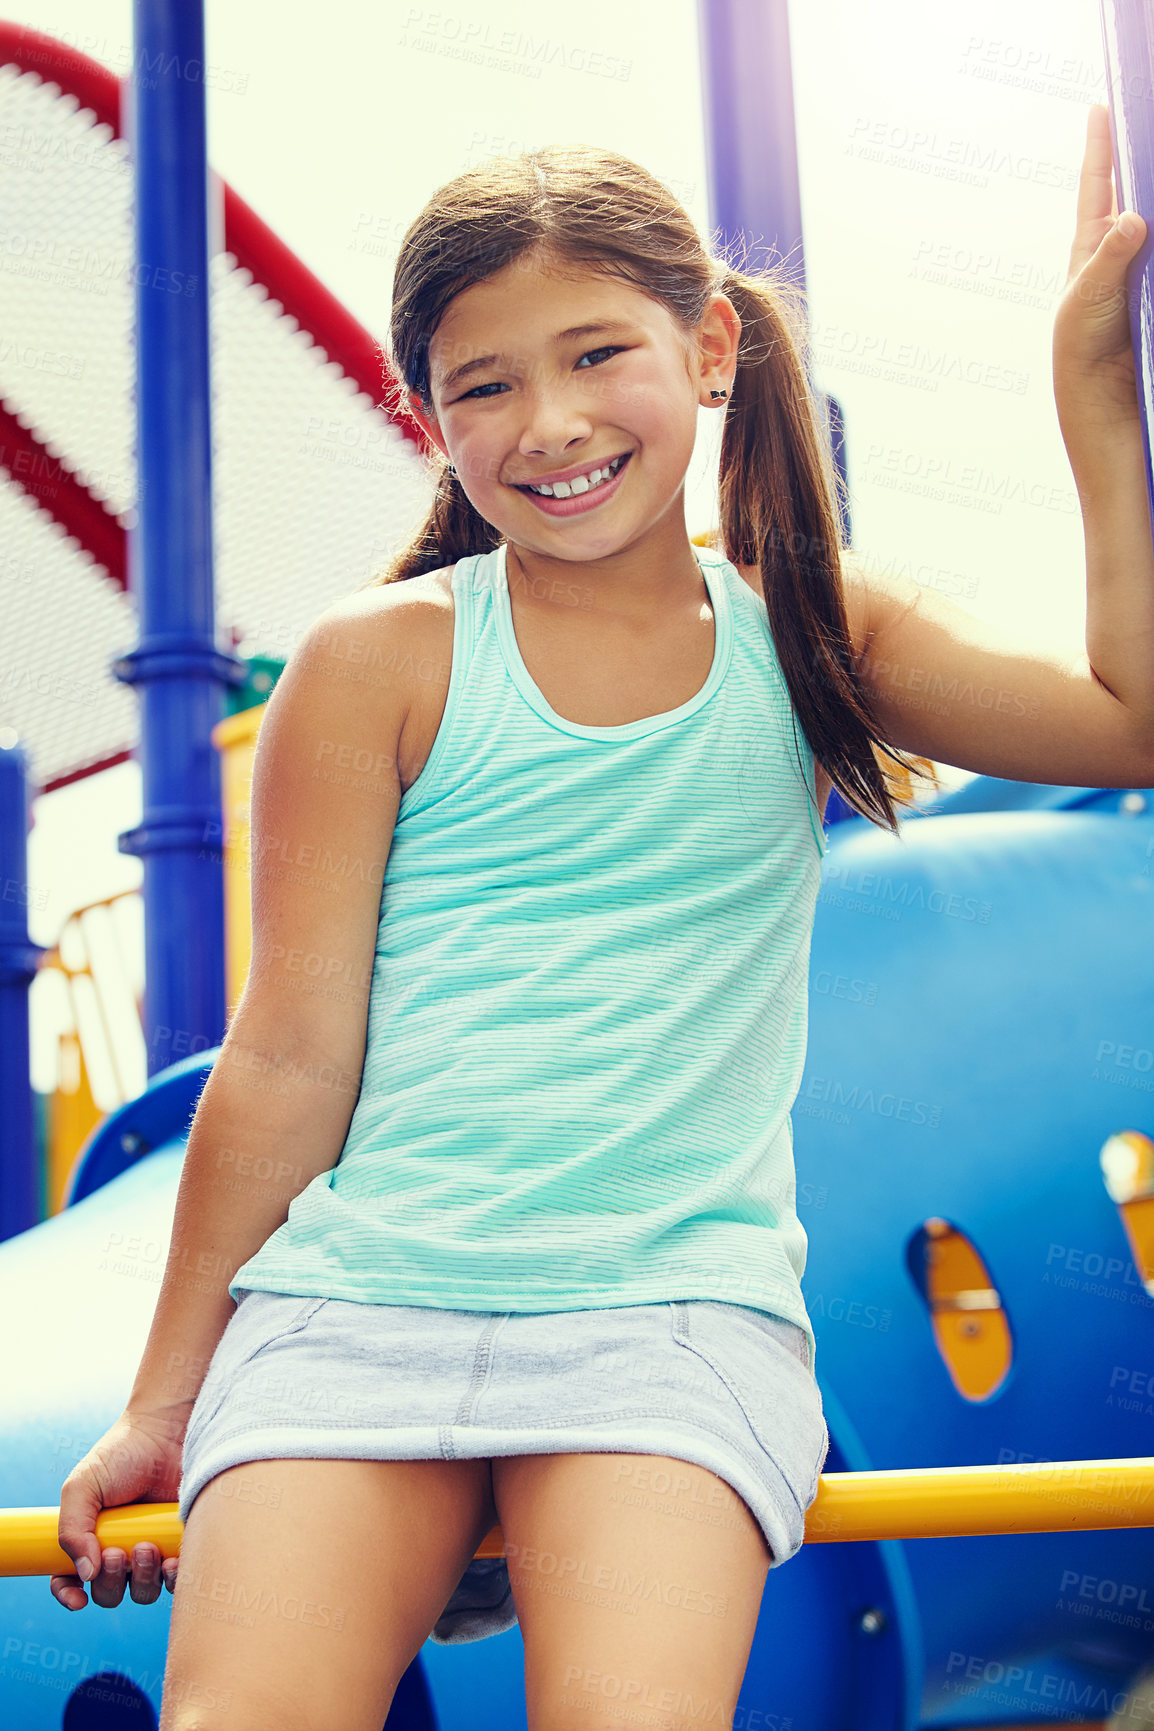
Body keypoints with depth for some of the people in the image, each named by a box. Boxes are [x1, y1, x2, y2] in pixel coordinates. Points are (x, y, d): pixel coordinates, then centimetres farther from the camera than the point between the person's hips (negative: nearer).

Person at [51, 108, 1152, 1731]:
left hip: (676, 1304, 1)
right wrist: (164, 1402, 7)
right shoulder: (380, 662, 3)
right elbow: (292, 1056, 4)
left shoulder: (813, 636, 11)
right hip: (356, 1292, 0)